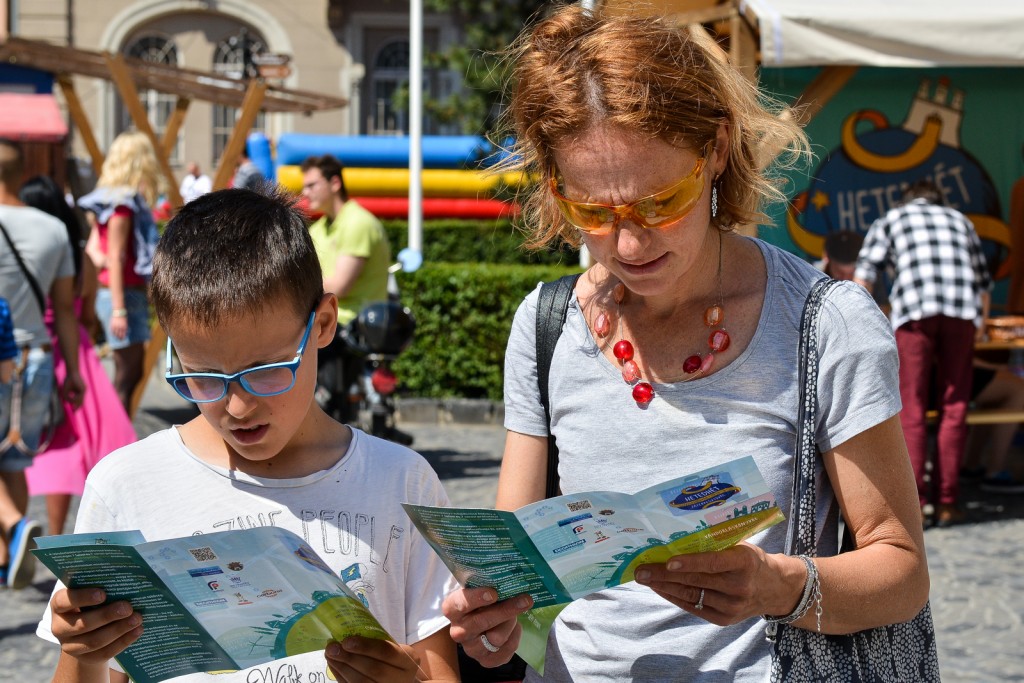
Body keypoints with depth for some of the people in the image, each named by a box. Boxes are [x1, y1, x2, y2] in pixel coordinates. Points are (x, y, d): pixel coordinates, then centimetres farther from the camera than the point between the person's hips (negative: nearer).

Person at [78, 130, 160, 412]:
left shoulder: (113, 198, 13)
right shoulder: (123, 204, -14)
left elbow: (93, 244, 17)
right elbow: (116, 259, -17)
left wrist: (97, 256, -2)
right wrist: (119, 310, -19)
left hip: (133, 293, 9)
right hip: (122, 295, -9)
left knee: (132, 373, 12)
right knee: (126, 377, -7)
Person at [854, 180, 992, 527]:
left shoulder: (889, 219, 23)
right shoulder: (960, 220, 30)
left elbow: (863, 276, 9)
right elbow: (983, 283, 30)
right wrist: (980, 324, 44)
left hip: (914, 310, -2)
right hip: (962, 312, 2)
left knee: (911, 409, 0)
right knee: (953, 407, 6)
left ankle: (913, 502, -7)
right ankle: (947, 503, 5)